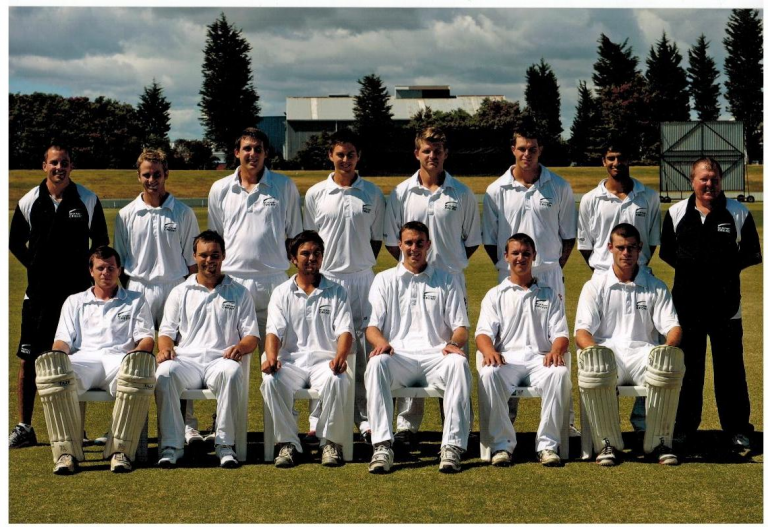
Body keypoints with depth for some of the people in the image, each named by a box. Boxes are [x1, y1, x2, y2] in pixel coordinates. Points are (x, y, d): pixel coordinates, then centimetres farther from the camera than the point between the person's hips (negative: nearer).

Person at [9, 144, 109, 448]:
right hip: (38, 294, 1)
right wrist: (36, 266, 6)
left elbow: (100, 241, 12)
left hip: (77, 293, -1)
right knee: (27, 361, 0)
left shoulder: (88, 201, 1)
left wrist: (86, 268, 4)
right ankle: (24, 428, 10)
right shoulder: (29, 202, 3)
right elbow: (15, 242, 15)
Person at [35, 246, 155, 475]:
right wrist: (57, 359, -6)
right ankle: (66, 451, -36)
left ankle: (120, 450, -36)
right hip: (83, 360, 1)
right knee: (48, 366, -36)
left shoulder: (135, 301, 26)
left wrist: (135, 357, -10)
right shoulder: (74, 302, 30)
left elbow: (147, 339, 14)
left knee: (142, 365, -40)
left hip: (119, 360, -1)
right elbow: (62, 340, 19)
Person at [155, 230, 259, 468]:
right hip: (186, 360, 1)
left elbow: (252, 335, 12)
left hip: (220, 360, -1)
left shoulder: (239, 293, 18)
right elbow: (166, 331, 16)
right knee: (165, 372, -35)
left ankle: (225, 444, -30)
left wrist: (240, 347, -12)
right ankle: (171, 445, -29)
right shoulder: (180, 292, 22)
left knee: (232, 371, -38)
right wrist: (165, 348, -9)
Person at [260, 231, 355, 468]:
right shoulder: (282, 293, 14)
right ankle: (288, 442, -16)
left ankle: (331, 441, -16)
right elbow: (274, 331, 2)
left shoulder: (336, 291, 13)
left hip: (325, 360, -1)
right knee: (271, 381, -32)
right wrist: (271, 357, -20)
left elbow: (345, 331, 1)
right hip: (291, 361, 1)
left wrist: (339, 357, -20)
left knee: (336, 381, -36)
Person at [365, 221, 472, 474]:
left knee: (459, 363, -35)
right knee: (376, 363, -35)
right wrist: (381, 343, -15)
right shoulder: (384, 280, 19)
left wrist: (453, 343, -12)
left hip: (436, 357, 0)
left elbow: (460, 327, 13)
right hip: (398, 356, 0)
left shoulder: (446, 280, 19)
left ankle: (452, 446, -36)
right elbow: (372, 325, 10)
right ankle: (382, 446, -38)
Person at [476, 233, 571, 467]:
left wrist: (555, 351, -14)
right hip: (506, 359, 0)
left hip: (540, 360, 1)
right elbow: (483, 332, 5)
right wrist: (489, 351, -20)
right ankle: (501, 444, -27)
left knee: (560, 373, -35)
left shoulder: (549, 295, 23)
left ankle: (548, 444, -30)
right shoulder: (495, 295, 20)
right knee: (488, 374, -36)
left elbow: (560, 333, 12)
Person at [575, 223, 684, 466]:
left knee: (669, 364, -36)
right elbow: (582, 331, 3)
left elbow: (672, 326, 9)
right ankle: (608, 443, -20)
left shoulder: (655, 287, 19)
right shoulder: (595, 286, 14)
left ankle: (658, 441, -19)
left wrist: (669, 348, -16)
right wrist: (595, 354, -20)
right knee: (591, 367, -39)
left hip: (643, 354, 1)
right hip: (607, 353, -1)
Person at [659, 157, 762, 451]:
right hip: (687, 302, 1)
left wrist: (728, 266, -9)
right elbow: (666, 251, 12)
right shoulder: (676, 213, 6)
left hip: (725, 303, -1)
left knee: (730, 366, 3)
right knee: (688, 366, 9)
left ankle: (737, 429, 13)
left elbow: (752, 254, 5)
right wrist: (688, 266, -3)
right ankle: (684, 426, 20)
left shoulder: (739, 213, 2)